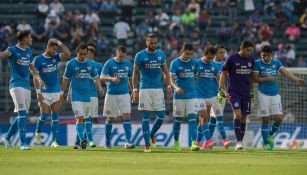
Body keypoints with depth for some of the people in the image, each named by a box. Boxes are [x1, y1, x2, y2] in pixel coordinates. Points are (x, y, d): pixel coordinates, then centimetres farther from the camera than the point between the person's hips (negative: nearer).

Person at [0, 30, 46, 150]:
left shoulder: (28, 51, 16)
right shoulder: (13, 49, -6)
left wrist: (38, 78, 16)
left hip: (27, 86, 8)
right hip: (16, 85, -8)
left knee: (23, 116, 8)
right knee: (22, 113, -16)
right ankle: (23, 143, -18)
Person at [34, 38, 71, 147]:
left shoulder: (56, 57, 6)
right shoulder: (38, 59, -4)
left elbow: (68, 54, -11)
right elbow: (35, 77, -6)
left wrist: (59, 43, -9)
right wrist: (38, 92, -13)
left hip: (56, 91, 3)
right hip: (44, 92, -3)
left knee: (55, 117, -1)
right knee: (44, 116, -8)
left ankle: (54, 141, 1)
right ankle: (38, 132, 21)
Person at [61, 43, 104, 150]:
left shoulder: (90, 64, 7)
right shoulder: (71, 64, -3)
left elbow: (96, 78, 9)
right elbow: (65, 79, 2)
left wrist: (100, 88, -8)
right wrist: (61, 93, 2)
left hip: (87, 96, 5)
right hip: (76, 96, -5)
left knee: (82, 119, 11)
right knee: (80, 118, -17)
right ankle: (81, 141, -25)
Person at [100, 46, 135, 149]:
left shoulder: (128, 64, 6)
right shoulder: (109, 63, -5)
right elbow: (101, 77, -14)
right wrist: (112, 79, -31)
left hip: (124, 94, 2)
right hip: (111, 94, -2)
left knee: (126, 116, -11)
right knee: (110, 119, 6)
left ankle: (128, 142, -16)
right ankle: (107, 141, 20)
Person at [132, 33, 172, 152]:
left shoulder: (161, 55, 7)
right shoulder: (140, 55, -3)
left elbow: (166, 72, 14)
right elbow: (135, 74, 1)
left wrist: (168, 86, 4)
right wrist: (135, 90, -5)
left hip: (158, 88, 3)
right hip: (145, 89, -3)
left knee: (161, 116, 0)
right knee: (145, 117, -4)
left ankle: (152, 135, 26)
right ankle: (147, 144, 0)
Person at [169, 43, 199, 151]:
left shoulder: (194, 63, 6)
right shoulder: (175, 63, -6)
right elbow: (171, 79, -13)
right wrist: (176, 88, -32)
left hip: (192, 95, 2)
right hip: (179, 96, -2)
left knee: (192, 118, -11)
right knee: (178, 120, 7)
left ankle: (193, 143, -18)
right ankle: (176, 142, 23)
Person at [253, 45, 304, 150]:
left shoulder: (276, 62, 4)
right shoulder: (257, 63, -3)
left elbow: (286, 73, -6)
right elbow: (255, 78, -6)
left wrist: (297, 79, -22)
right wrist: (267, 79, -19)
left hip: (275, 94, 3)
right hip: (263, 94, -3)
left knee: (278, 118, -5)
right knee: (265, 120, -2)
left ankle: (271, 134, 22)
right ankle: (265, 143, 10)